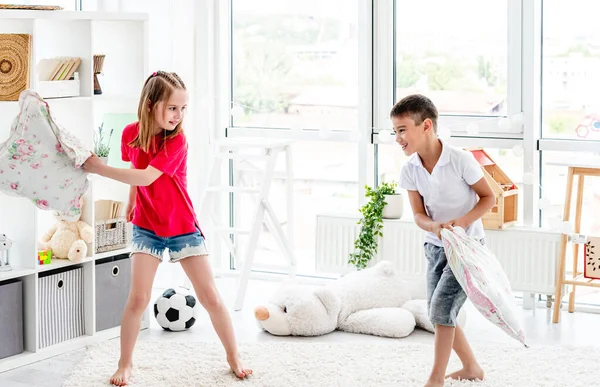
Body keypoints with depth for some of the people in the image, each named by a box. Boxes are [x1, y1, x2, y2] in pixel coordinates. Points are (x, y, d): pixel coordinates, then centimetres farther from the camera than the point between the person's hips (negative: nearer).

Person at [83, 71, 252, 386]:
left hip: (182, 227, -2)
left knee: (210, 297, 0)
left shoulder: (177, 141, -21)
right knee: (138, 298, -6)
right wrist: (131, 202, 21)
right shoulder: (131, 133, -7)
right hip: (146, 228, 2)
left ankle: (234, 357, 16)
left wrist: (99, 168, -27)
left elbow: (146, 177, -30)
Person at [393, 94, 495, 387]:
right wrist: (434, 226, -27)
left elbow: (488, 197, -12)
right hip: (436, 246, 6)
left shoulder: (460, 160, -21)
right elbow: (418, 214, -4)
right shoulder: (410, 170, -7)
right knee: (438, 313, 10)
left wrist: (461, 222, -27)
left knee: (442, 305, -15)